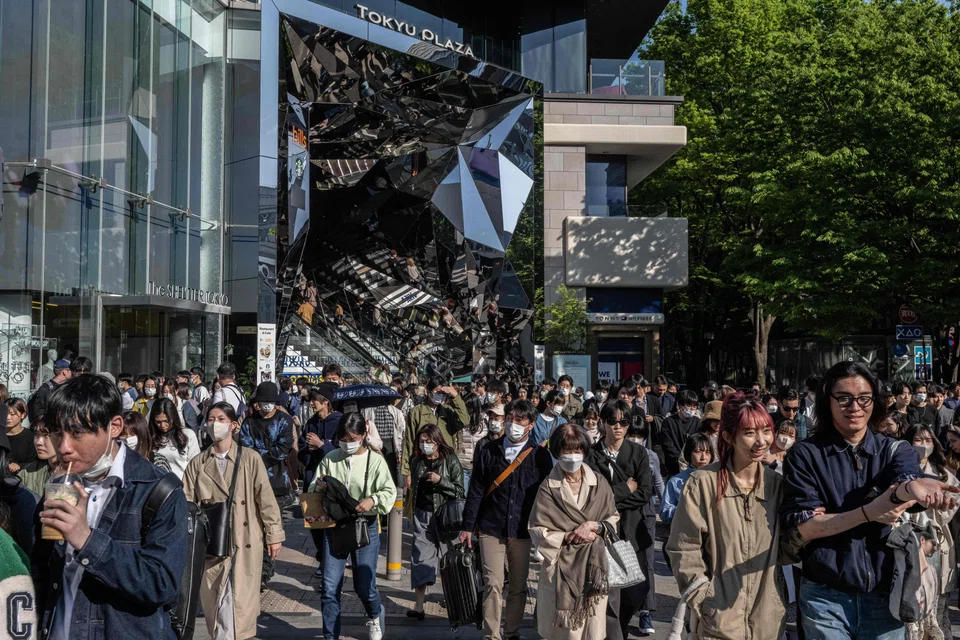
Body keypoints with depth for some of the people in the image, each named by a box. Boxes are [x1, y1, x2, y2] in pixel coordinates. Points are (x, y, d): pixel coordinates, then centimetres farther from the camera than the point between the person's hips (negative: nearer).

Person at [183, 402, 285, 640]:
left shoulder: (250, 459, -1)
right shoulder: (197, 464, 6)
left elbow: (266, 498, -1)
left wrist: (274, 536, -2)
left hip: (246, 541, -2)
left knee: (241, 597, -5)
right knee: (214, 599, 6)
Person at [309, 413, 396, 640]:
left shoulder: (375, 460, -6)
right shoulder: (329, 460, 2)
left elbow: (389, 492, -9)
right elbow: (312, 492, 5)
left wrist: (373, 500, -29)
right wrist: (318, 487, -18)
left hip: (366, 527, -2)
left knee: (364, 585, 5)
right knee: (330, 587, 0)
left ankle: (375, 615, 38)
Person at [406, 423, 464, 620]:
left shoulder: (451, 461, -5)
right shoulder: (416, 462, 7)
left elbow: (459, 490, -6)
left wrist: (440, 480, -19)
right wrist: (412, 511, 23)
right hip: (422, 515, 3)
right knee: (421, 557, -4)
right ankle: (419, 605, -6)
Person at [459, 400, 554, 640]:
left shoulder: (540, 455, 0)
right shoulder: (489, 451, 2)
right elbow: (476, 491, 4)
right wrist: (468, 526, 3)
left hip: (523, 530, 0)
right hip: (491, 529, 0)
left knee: (519, 586, 9)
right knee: (493, 584, -3)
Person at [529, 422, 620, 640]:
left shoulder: (598, 484, 2)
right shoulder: (548, 488, -3)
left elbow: (614, 519, 8)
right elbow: (537, 530, -3)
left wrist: (596, 527, -11)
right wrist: (569, 537, -12)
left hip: (594, 565, 2)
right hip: (561, 567, -2)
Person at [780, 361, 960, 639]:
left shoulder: (895, 450, 1)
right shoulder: (805, 454, -5)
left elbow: (905, 475, -22)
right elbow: (801, 528, -12)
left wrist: (911, 486, -46)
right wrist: (868, 512, -23)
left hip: (886, 595, 2)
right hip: (825, 598, -2)